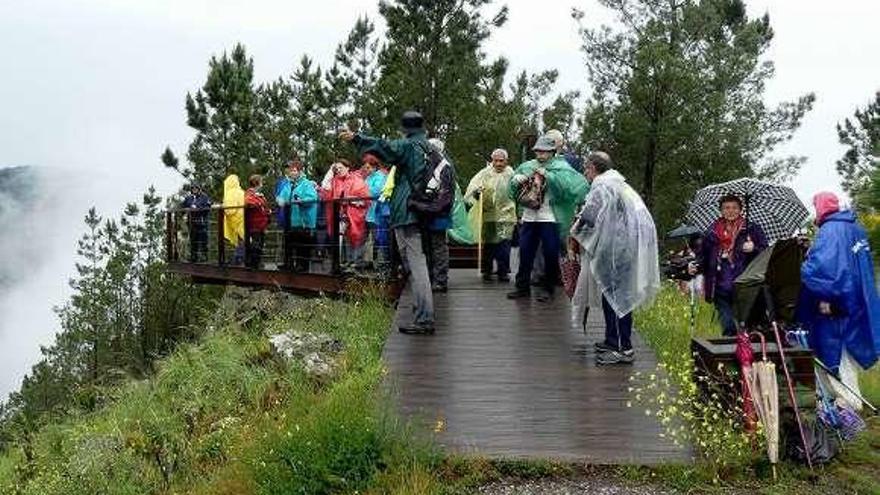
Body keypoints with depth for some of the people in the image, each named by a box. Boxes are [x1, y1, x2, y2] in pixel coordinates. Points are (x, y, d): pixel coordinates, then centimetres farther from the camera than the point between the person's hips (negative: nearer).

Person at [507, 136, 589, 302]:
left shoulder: (560, 167, -5)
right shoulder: (527, 166, 9)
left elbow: (570, 182, -23)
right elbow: (513, 189, 14)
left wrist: (548, 175, -27)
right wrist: (517, 180, -8)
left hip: (550, 219, -4)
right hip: (529, 217, 5)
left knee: (550, 255, 4)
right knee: (525, 252, 9)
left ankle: (549, 289, 16)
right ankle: (523, 287, 20)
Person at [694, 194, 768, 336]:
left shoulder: (751, 229, 6)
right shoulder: (712, 233, 12)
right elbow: (705, 257, 18)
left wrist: (754, 249, -17)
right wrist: (697, 268, 0)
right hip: (721, 291, 2)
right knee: (728, 329, 1)